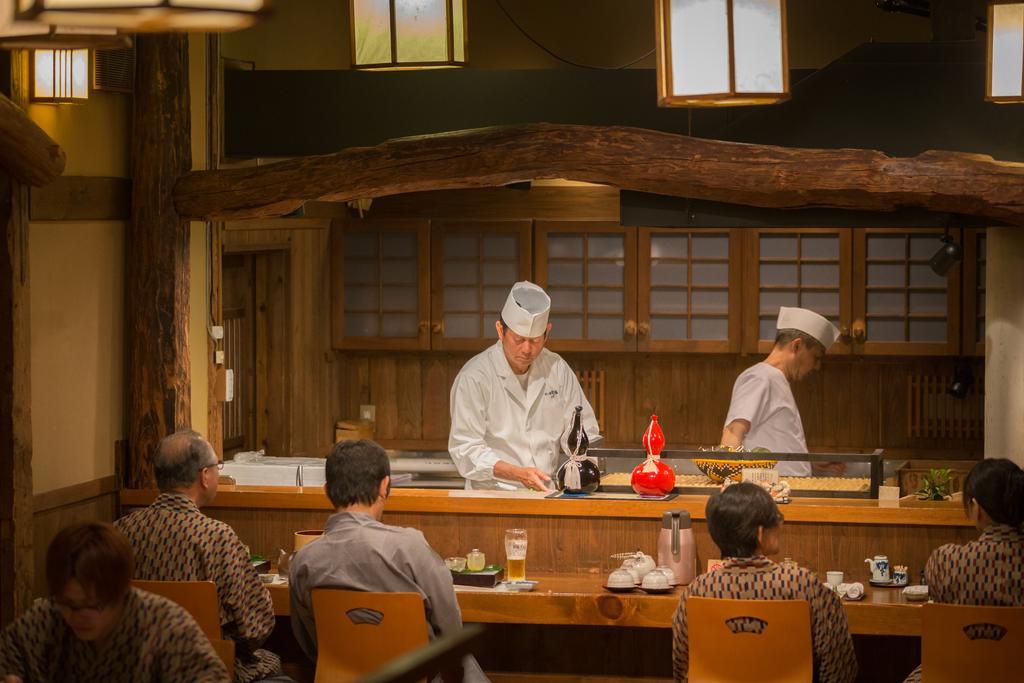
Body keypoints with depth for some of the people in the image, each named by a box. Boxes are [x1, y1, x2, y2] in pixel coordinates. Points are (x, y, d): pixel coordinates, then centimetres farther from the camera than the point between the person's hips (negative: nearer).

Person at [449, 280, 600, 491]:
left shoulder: (557, 369, 8)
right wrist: (518, 474, -21)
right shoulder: (474, 378, -7)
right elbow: (466, 451, -10)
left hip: (547, 492, 4)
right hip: (492, 494, -4)